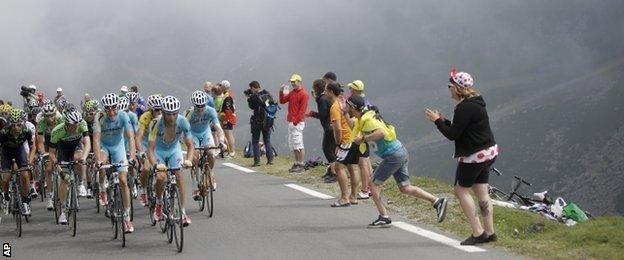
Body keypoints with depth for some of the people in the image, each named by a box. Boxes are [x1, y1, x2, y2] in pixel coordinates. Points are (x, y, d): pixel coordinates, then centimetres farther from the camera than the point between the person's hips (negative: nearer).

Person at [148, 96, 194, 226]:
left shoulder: (183, 122, -26)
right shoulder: (157, 123, -32)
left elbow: (190, 145, -22)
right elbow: (150, 148, -33)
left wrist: (189, 160, -41)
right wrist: (155, 164, -50)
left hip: (174, 149, 2)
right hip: (159, 150, -2)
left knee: (179, 176, -15)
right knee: (161, 177, -21)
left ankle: (183, 211, -10)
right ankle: (159, 202, 7)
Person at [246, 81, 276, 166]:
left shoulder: (255, 96, -14)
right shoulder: (268, 94, 2)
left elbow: (252, 106, -1)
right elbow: (274, 104, 12)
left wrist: (248, 98, 10)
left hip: (257, 121, -5)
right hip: (268, 121, 5)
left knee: (255, 141, 5)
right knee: (267, 140, 16)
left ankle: (257, 161, 0)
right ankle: (270, 159, 11)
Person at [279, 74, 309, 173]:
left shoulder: (303, 94, -9)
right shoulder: (292, 93, 17)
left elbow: (302, 110, -14)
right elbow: (282, 101, 19)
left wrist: (296, 121, -17)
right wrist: (281, 92, 4)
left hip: (298, 123, -9)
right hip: (291, 122, 9)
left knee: (298, 145, -10)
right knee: (292, 145, 11)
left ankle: (302, 165, -8)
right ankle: (297, 163, 17)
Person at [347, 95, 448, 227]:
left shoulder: (367, 119, -17)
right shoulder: (368, 115, 13)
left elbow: (381, 132, -34)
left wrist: (363, 138, -24)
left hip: (393, 156, -10)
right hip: (400, 152, 10)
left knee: (374, 184, 0)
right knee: (405, 188, 12)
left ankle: (384, 217, 1)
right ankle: (437, 201, 8)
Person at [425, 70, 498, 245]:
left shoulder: (465, 108, -18)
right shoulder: (475, 103, 15)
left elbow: (452, 134, -19)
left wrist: (437, 120, -8)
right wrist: (443, 120, 12)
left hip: (474, 155, -10)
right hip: (487, 152, 10)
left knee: (461, 190, 0)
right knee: (482, 193, 11)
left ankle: (478, 232, -4)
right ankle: (490, 232, 10)